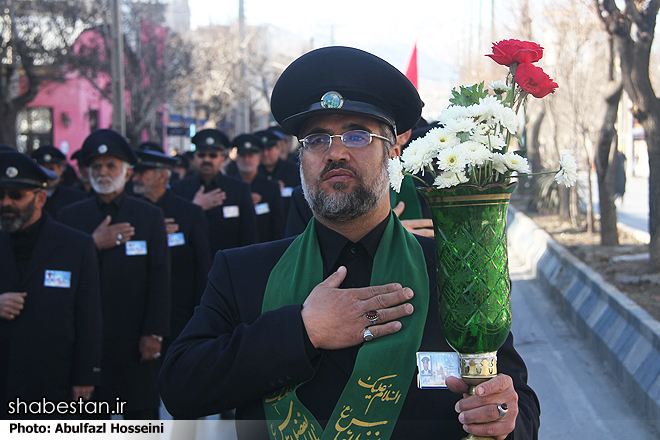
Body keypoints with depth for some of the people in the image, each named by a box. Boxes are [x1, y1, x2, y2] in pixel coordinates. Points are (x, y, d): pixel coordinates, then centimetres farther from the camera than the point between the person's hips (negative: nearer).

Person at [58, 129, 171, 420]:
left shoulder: (150, 216, 5)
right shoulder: (70, 216, 8)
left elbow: (160, 278, 0)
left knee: (142, 414, 3)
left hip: (135, 340, -1)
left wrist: (154, 333, -6)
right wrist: (93, 244, -12)